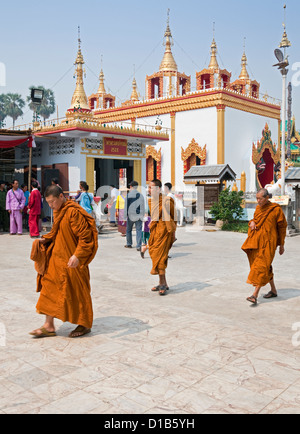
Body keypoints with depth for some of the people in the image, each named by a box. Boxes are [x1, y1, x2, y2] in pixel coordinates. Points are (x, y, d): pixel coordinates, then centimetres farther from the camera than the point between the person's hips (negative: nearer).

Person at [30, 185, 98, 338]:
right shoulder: (58, 212, 9)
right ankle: (49, 326, 18)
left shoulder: (74, 212, -19)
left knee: (76, 292, 3)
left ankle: (85, 324, 21)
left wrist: (77, 255, -28)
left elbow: (85, 236, -21)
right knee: (49, 288, 9)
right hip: (56, 258, 9)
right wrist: (45, 240, 4)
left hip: (71, 260, -9)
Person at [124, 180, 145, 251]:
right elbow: (143, 207, 9)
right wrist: (142, 215, 16)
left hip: (131, 215, -2)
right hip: (139, 216, 2)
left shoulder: (128, 195, -6)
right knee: (139, 230, 1)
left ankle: (129, 244, 26)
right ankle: (139, 246, -7)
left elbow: (126, 206, -6)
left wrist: (125, 215, -1)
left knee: (129, 230, 16)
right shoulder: (141, 195, 6)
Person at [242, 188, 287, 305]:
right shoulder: (258, 208, 9)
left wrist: (282, 245, 1)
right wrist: (252, 222, -3)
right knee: (266, 267, 14)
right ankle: (273, 290, 29)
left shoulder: (276, 209, -8)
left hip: (268, 242, -7)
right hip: (256, 241, 7)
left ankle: (255, 295, -16)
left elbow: (282, 227, -2)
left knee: (261, 266, -13)